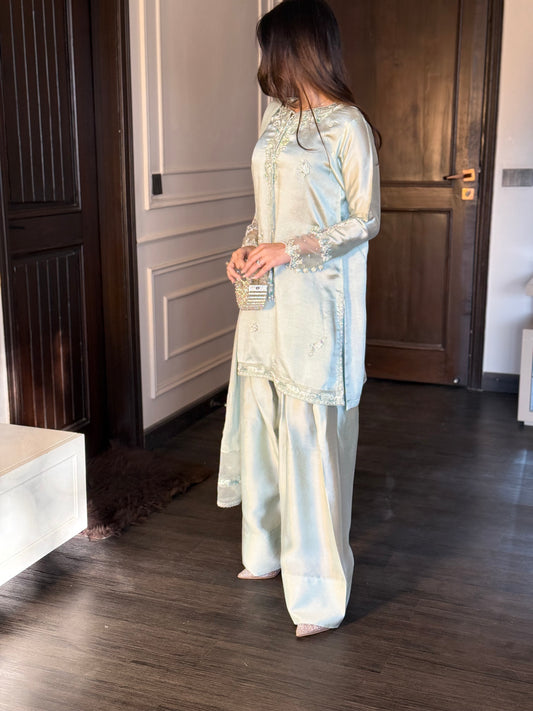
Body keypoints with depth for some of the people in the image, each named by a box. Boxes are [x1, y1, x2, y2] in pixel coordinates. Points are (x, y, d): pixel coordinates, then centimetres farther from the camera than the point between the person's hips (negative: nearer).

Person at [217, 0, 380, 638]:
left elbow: (365, 222, -10)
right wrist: (248, 247, 2)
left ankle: (319, 592, 10)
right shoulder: (277, 117, 13)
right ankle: (270, 551, 34)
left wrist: (289, 248, -17)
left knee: (311, 438, -3)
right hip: (266, 298, 8)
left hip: (316, 303, -8)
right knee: (262, 424, 15)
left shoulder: (346, 126, -10)